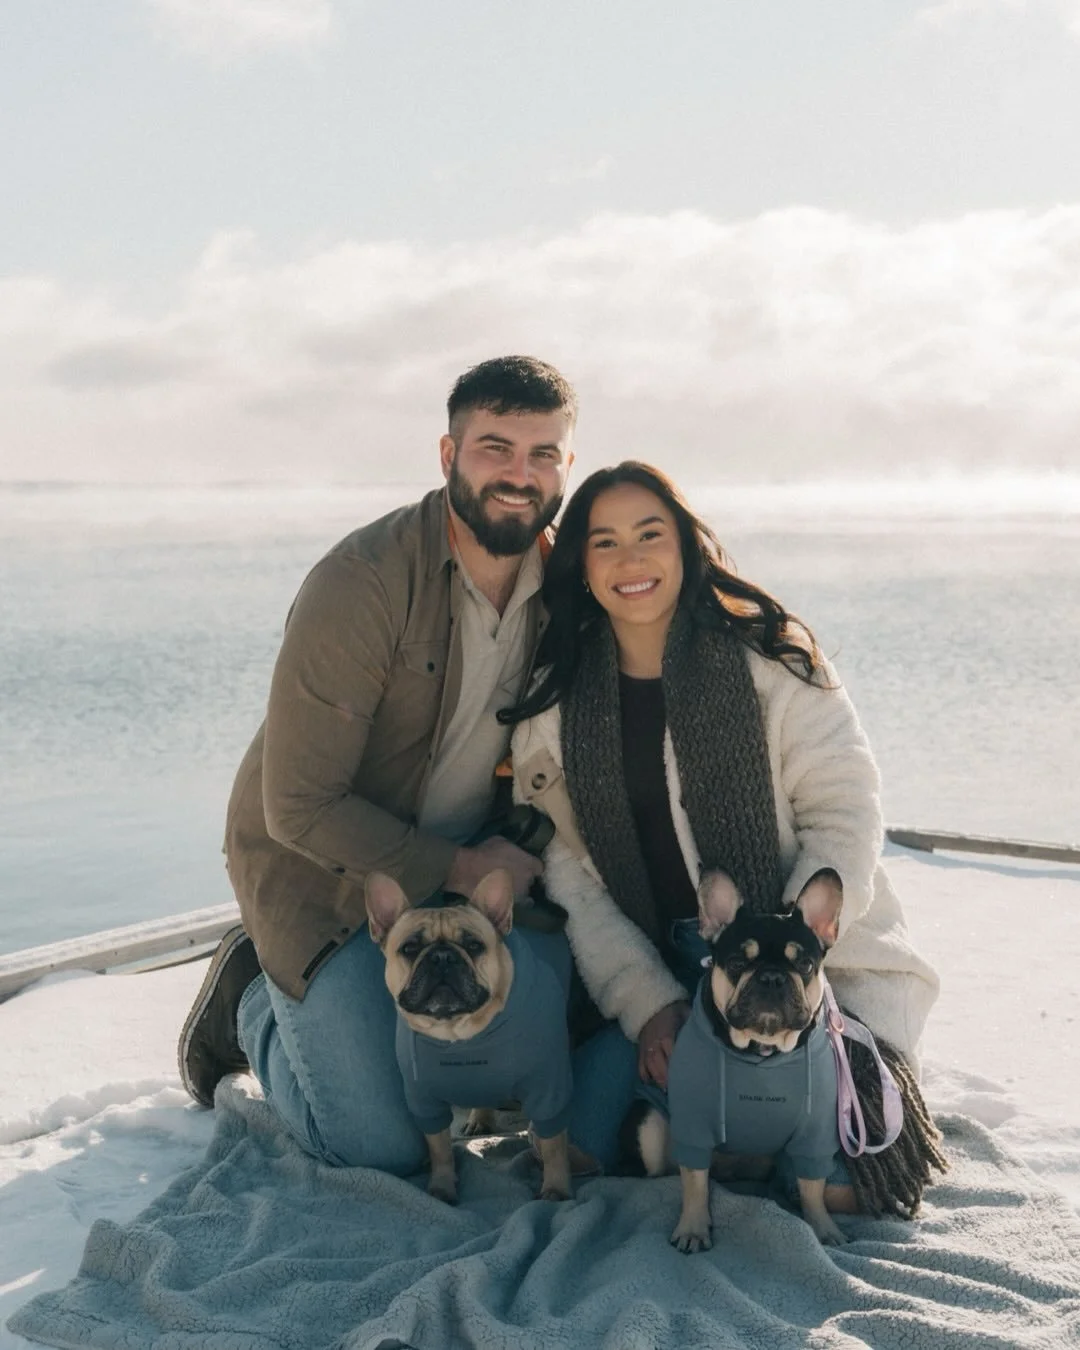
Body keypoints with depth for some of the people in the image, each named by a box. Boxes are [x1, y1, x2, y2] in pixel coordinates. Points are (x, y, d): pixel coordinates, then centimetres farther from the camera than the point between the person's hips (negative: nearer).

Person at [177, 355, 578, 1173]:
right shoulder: (362, 584, -27)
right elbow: (300, 807, -24)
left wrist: (525, 850, -11)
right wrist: (458, 869, -23)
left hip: (461, 866, 6)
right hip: (325, 872, -6)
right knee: (384, 1149, -9)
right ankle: (256, 1001, 18)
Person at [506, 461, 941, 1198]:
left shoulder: (768, 658, -7)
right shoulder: (556, 701, 2)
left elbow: (846, 812, -9)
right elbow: (567, 869, -2)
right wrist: (648, 1003, -15)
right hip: (652, 975, 3)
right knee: (583, 1139, -17)